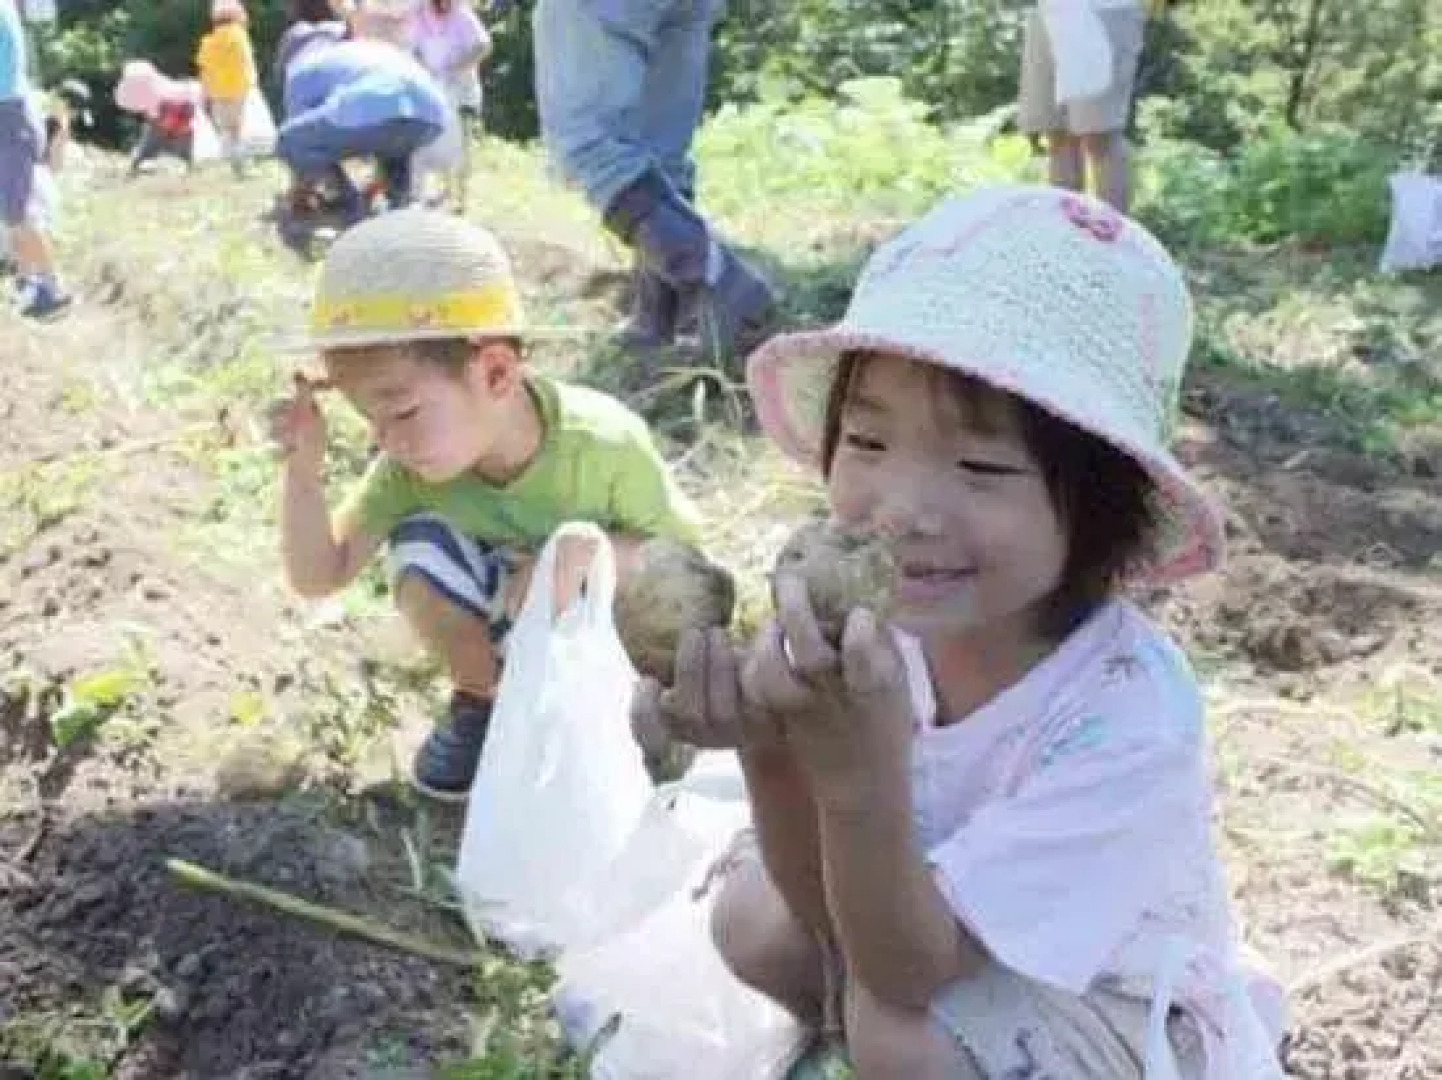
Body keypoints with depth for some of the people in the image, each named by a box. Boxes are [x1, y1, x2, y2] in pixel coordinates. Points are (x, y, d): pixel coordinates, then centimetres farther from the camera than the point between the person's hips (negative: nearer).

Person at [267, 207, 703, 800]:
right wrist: (303, 467, -35)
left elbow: (684, 545, -18)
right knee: (421, 545, -28)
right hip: (503, 617, 3)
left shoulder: (603, 440, -32)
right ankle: (484, 697, -1)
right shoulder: (413, 461, -23)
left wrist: (585, 553, -36)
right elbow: (319, 575, -18)